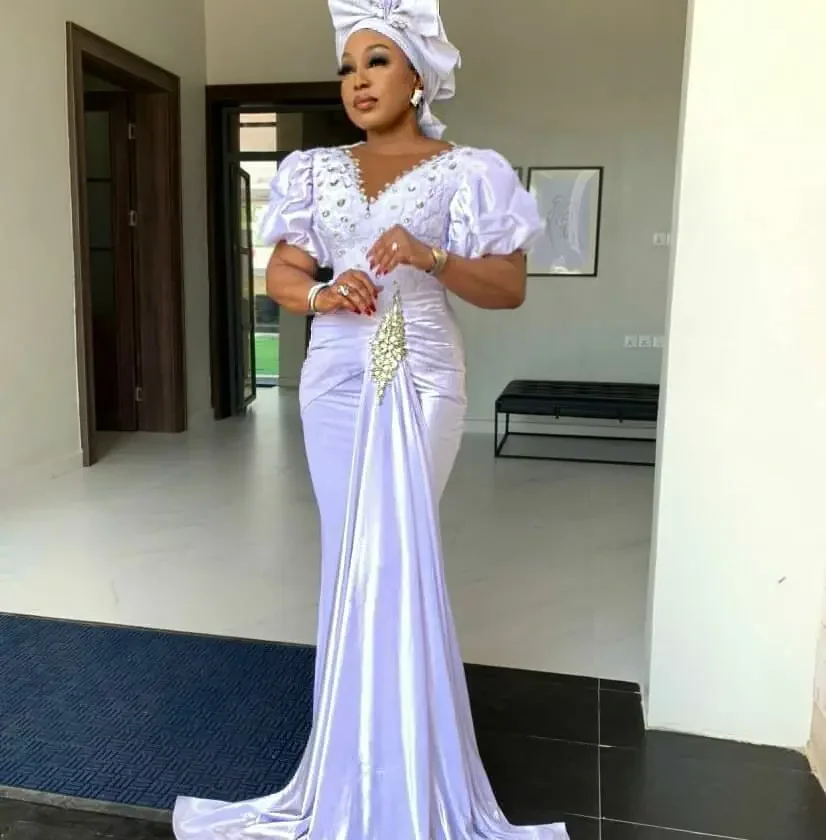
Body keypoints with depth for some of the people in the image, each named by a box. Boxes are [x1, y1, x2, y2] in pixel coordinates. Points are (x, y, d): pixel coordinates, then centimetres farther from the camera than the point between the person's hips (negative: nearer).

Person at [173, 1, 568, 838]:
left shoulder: (463, 171, 1)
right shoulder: (317, 172, 11)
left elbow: (509, 287, -3)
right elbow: (279, 276, 7)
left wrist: (431, 258, -19)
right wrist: (323, 293, -15)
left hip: (420, 380, -4)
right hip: (334, 379, 4)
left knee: (391, 555, -6)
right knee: (351, 554, 8)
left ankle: (392, 767, 14)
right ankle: (359, 749, 27)